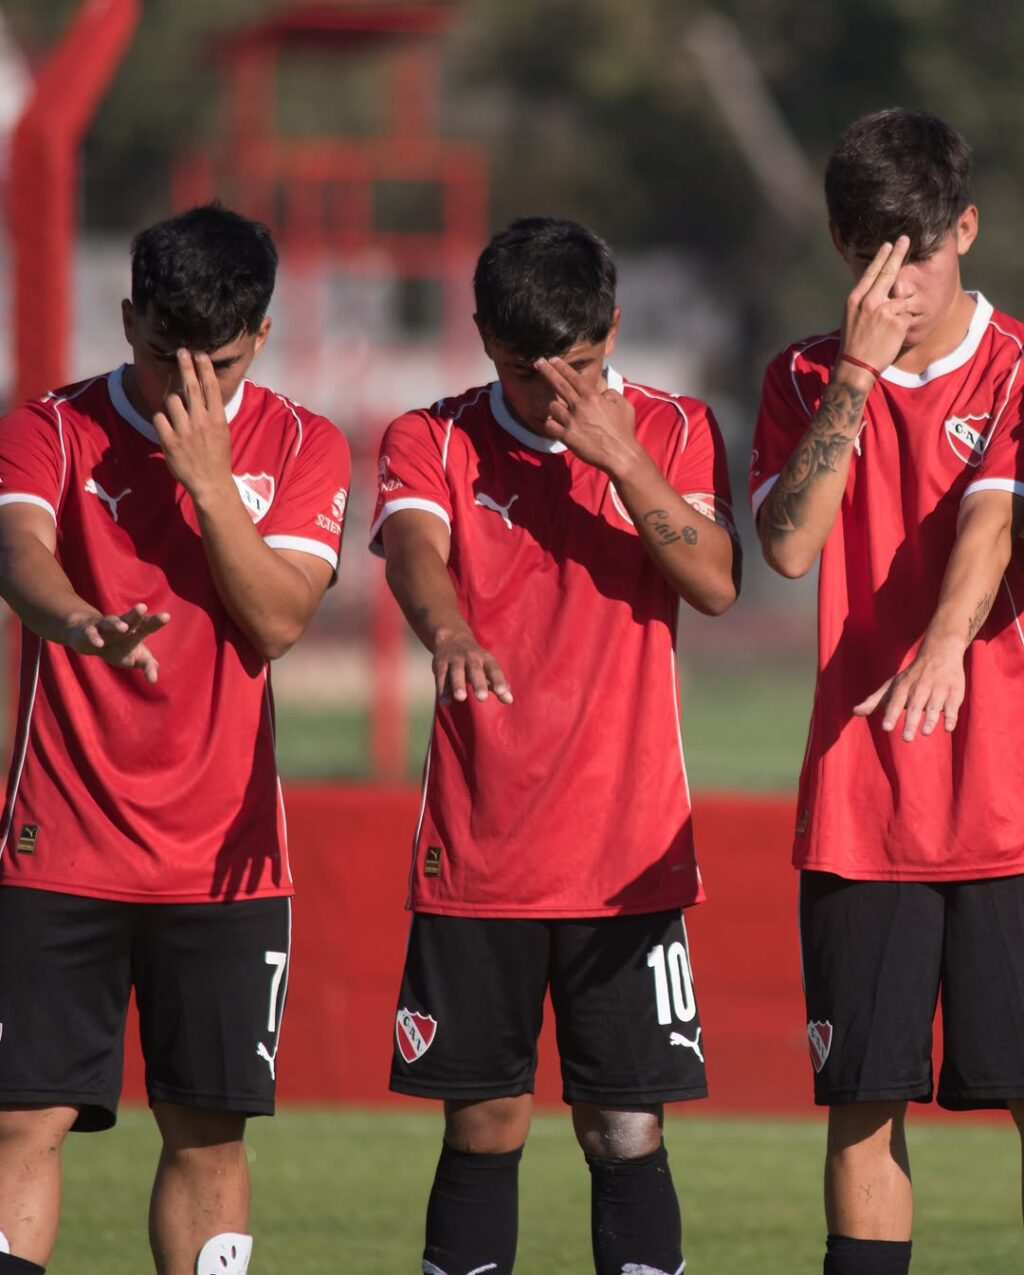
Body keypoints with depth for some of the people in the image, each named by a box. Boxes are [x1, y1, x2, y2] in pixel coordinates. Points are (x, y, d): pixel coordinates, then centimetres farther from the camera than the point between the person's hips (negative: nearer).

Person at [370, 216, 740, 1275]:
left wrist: (620, 458, -18)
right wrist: (448, 632, -40)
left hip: (629, 857, 0)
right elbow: (413, 552, -18)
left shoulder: (671, 432, 4)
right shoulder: (432, 442, 2)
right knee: (482, 1126, 4)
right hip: (474, 857, 0)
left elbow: (716, 583, -9)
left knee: (625, 1133, -3)